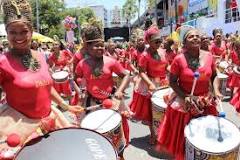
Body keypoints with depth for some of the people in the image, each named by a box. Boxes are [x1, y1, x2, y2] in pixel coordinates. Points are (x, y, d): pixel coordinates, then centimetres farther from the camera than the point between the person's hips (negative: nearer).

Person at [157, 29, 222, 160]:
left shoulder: (208, 56, -5)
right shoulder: (179, 59, -14)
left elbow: (214, 76, 9)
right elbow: (172, 81, -8)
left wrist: (216, 90, -8)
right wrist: (186, 96, -19)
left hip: (205, 101, 3)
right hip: (184, 102, -3)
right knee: (183, 135, 10)